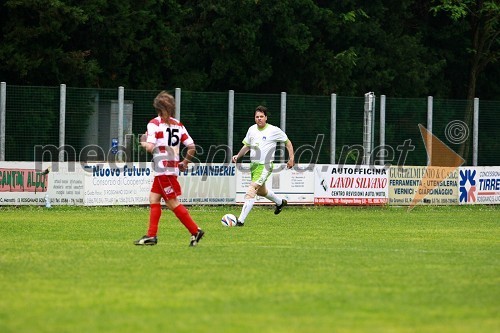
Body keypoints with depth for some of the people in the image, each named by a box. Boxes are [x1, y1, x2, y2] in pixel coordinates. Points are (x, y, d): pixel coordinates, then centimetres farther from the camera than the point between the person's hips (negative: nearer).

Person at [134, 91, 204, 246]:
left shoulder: (154, 124, -9)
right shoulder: (178, 125, 11)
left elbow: (150, 147, -18)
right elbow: (191, 146, 7)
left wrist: (143, 143, 3)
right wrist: (185, 162, 20)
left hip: (163, 168, -8)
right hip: (173, 166, 8)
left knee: (173, 203, -4)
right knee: (153, 199, 11)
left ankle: (195, 231, -6)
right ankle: (151, 235, 8)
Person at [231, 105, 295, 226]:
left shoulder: (274, 130, -9)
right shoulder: (252, 129, 7)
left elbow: (287, 142, 3)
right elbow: (246, 146, 19)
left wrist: (291, 158, -4)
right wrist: (238, 156, 4)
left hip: (265, 166, -7)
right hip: (254, 165, 7)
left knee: (251, 191, -20)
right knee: (261, 191, 26)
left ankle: (241, 220, -22)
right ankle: (280, 202, 55)